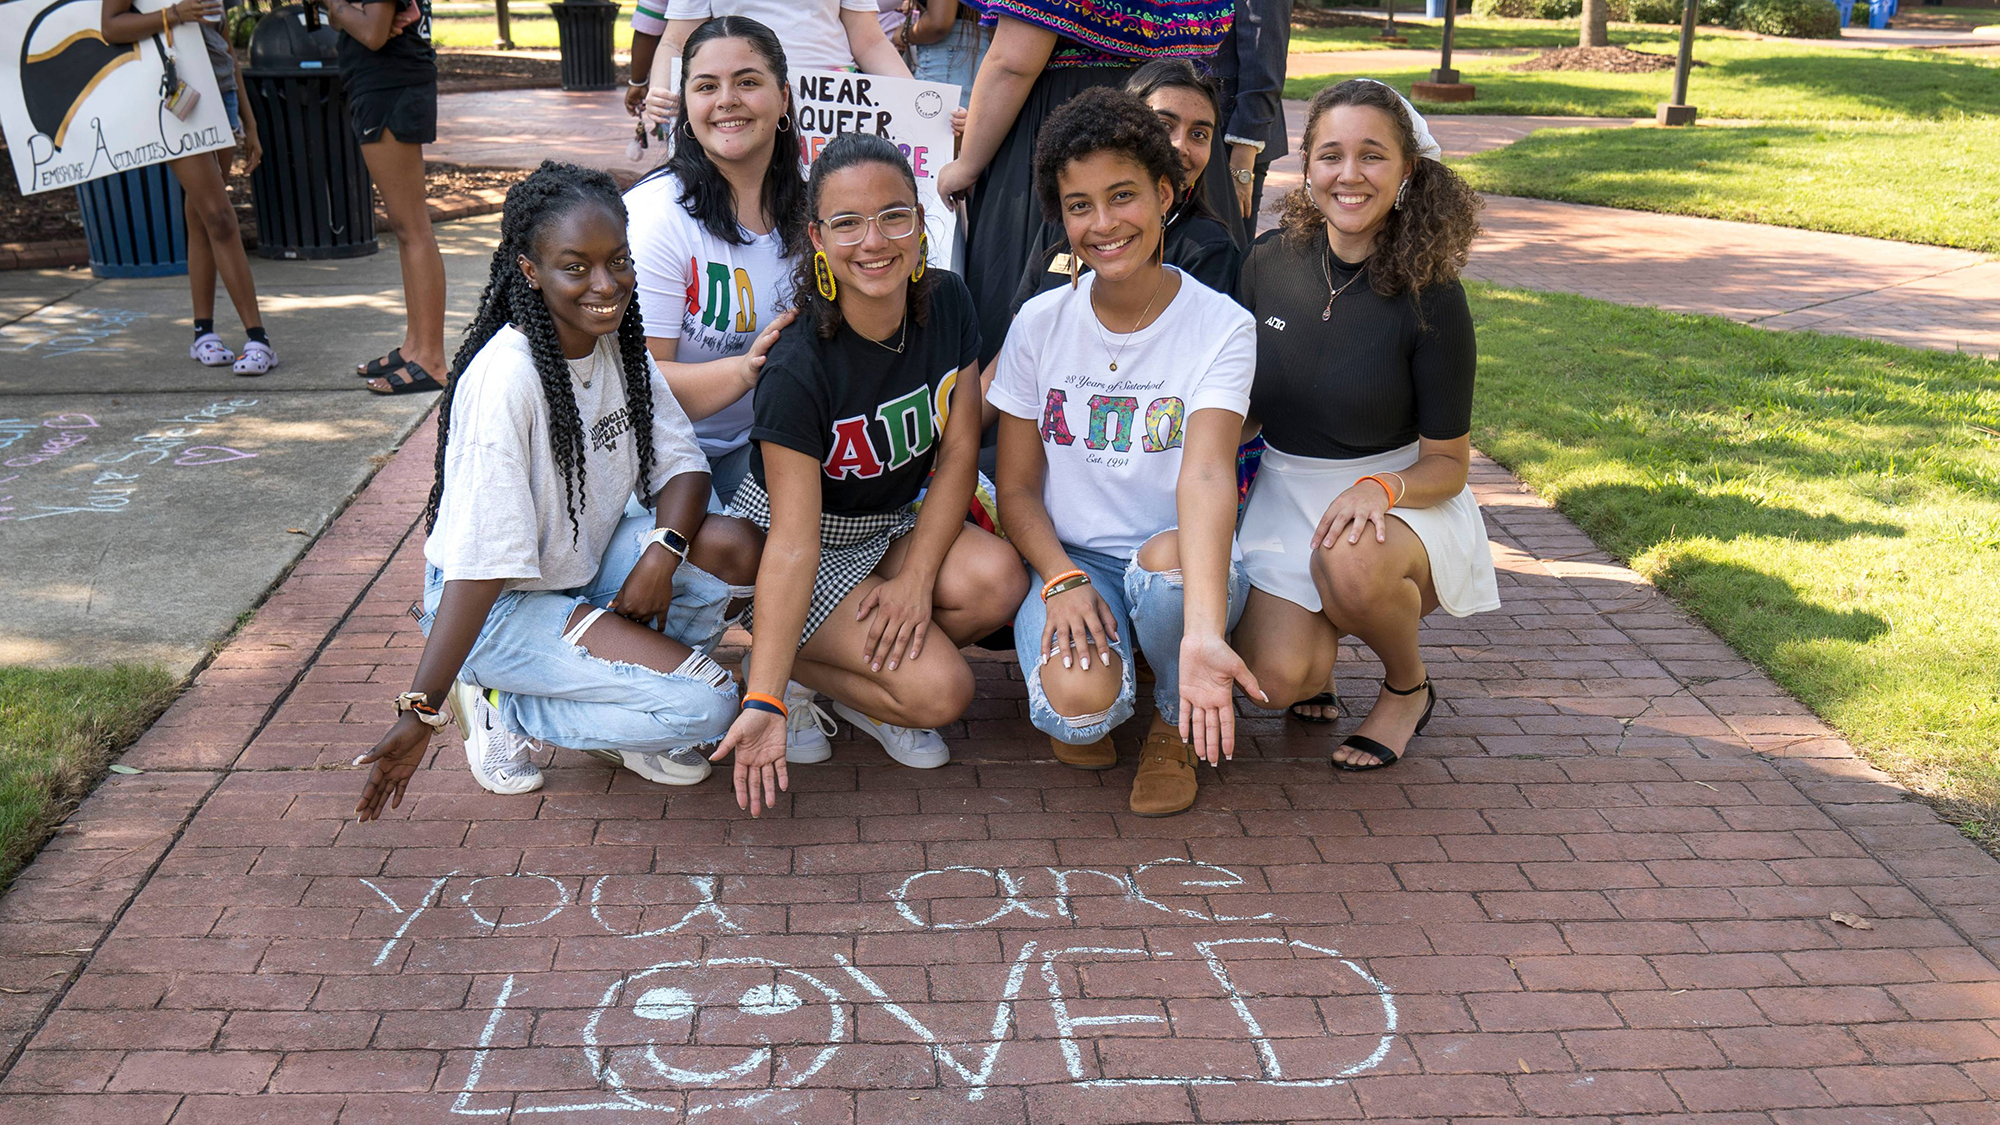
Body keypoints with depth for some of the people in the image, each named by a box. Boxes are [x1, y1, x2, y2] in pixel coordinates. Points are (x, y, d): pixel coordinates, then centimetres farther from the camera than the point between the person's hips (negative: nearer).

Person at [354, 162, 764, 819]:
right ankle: (505, 708, 0)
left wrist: (664, 550, -24)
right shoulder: (506, 377, -27)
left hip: (585, 565, 7)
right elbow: (480, 563, -29)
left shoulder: (618, 344, -3)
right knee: (704, 705, -21)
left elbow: (681, 463, -3)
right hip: (500, 604, -7)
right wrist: (421, 712, -31)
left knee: (734, 548, -18)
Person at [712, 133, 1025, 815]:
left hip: (897, 523, 6)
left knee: (996, 581, -25)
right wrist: (764, 703, -34)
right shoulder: (797, 371, -28)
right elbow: (794, 543, -28)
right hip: (812, 538, -6)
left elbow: (959, 450, -5)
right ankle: (789, 669, 4)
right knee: (941, 690, -23)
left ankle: (852, 674, -1)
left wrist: (917, 577, -17)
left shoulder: (946, 304, -11)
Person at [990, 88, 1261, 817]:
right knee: (1078, 701, -32)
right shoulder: (1040, 323, -1)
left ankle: (1176, 727, -4)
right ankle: (1087, 716, 10)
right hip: (1070, 562, 1)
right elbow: (1017, 488, 3)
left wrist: (1201, 632, -43)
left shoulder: (1221, 326, -10)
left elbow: (1206, 476, -27)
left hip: (1184, 566, 0)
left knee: (1165, 566, -38)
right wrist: (1064, 580, -19)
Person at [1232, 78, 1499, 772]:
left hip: (1402, 495, -2)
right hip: (1285, 488, 2)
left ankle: (1408, 687, -3)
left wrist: (1379, 488, -28)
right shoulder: (1270, 262, -5)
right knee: (1278, 677, -21)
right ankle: (1324, 622, 18)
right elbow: (1242, 408, 11)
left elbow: (1448, 463, -8)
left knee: (1351, 563, -38)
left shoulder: (1430, 298, -14)